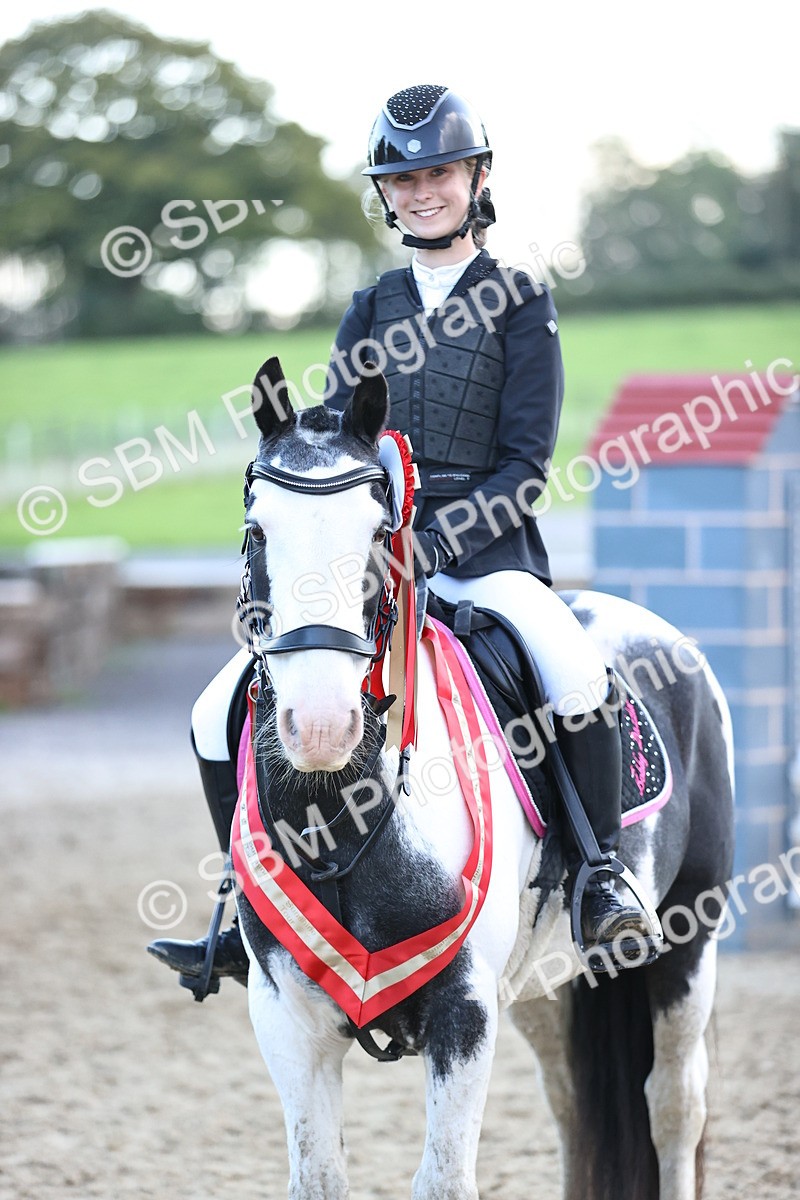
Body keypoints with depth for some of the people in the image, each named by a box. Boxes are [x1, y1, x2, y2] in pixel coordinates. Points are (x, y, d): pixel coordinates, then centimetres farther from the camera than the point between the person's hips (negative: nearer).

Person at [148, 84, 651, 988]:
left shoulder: (517, 304, 2)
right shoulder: (371, 311, 15)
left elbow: (524, 462, -5)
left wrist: (437, 546, -18)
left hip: (485, 546, -4)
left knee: (578, 676, -34)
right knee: (221, 712, -8)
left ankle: (600, 879, -16)